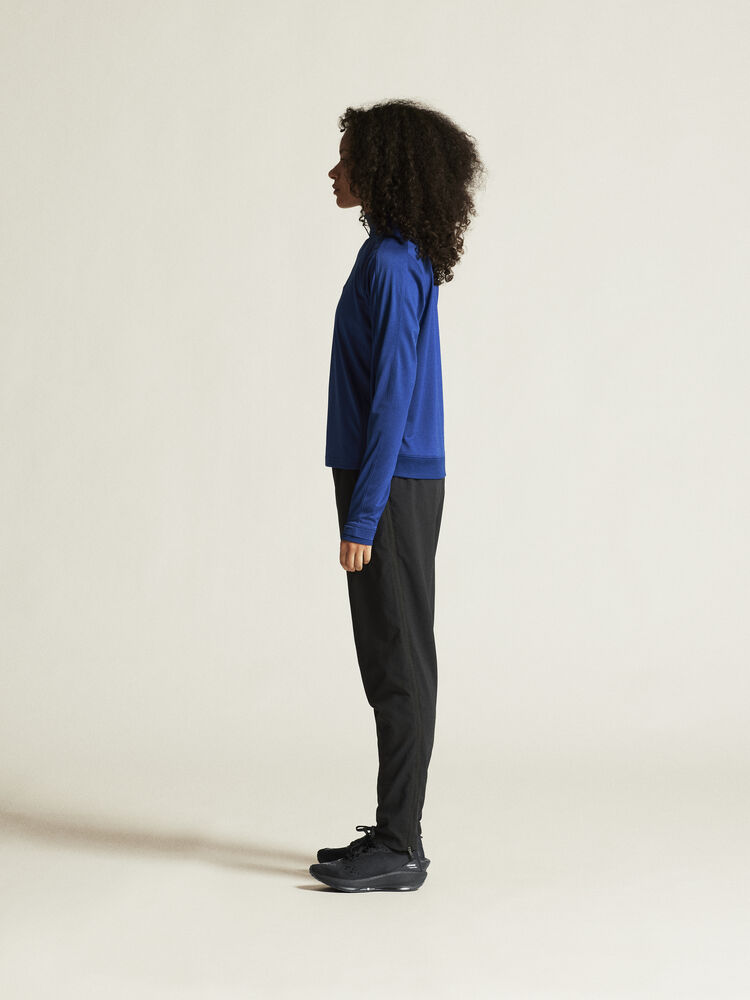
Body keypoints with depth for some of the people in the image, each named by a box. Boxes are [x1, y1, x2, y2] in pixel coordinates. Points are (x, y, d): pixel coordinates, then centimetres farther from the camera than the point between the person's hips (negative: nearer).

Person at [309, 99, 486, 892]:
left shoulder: (389, 264, -15)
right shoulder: (409, 258, 14)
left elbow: (390, 397, -19)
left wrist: (362, 516, -19)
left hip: (390, 488, -10)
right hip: (406, 482, 10)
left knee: (395, 664, -4)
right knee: (394, 662, 12)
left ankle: (399, 848, 3)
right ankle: (396, 835, 20)